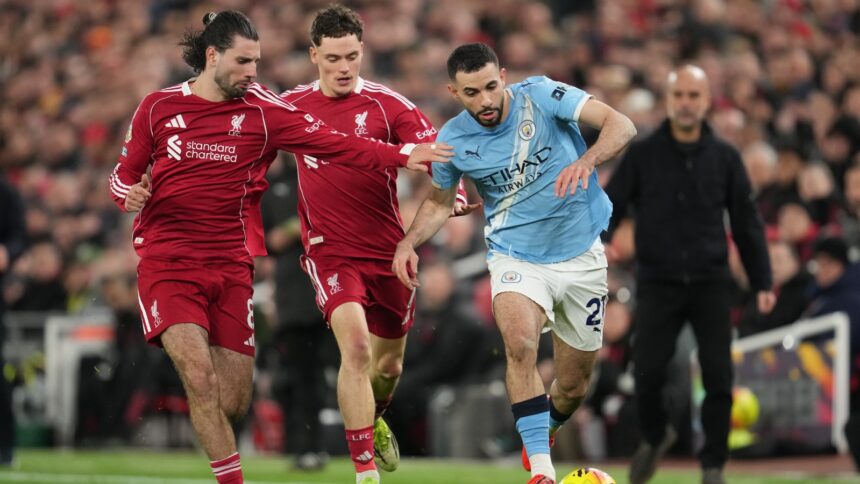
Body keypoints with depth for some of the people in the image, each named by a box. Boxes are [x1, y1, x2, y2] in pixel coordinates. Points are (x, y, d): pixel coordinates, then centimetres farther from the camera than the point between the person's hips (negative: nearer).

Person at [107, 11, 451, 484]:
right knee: (200, 378, -20)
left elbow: (330, 142, -4)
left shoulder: (263, 109, 4)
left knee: (232, 405, 0)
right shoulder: (158, 107, 2)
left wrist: (403, 156, -15)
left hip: (232, 267, 2)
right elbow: (125, 174, 12)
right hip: (167, 263, -2)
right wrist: (129, 194, -12)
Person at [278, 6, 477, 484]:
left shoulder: (388, 105, -6)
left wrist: (455, 194, -32)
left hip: (387, 248, 2)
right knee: (355, 344, -24)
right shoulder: (290, 105, -1)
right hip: (329, 250, -2)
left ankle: (372, 421, 52)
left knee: (389, 365, 16)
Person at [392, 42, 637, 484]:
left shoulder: (541, 96, -14)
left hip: (581, 256, 0)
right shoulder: (453, 141, -7)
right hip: (516, 258, 0)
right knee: (520, 342, -32)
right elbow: (439, 200, 13)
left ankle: (544, 431, 44)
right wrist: (408, 242, -6)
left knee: (574, 386, 8)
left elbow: (621, 125, -21)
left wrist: (586, 161, -41)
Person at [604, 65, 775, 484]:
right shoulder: (642, 154, 2)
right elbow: (611, 206, 0)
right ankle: (654, 437, 21)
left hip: (711, 283, 1)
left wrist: (762, 283, 7)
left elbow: (746, 222, 10)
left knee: (718, 378, -5)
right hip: (658, 283, -1)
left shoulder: (724, 158, 5)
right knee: (648, 373, -10)